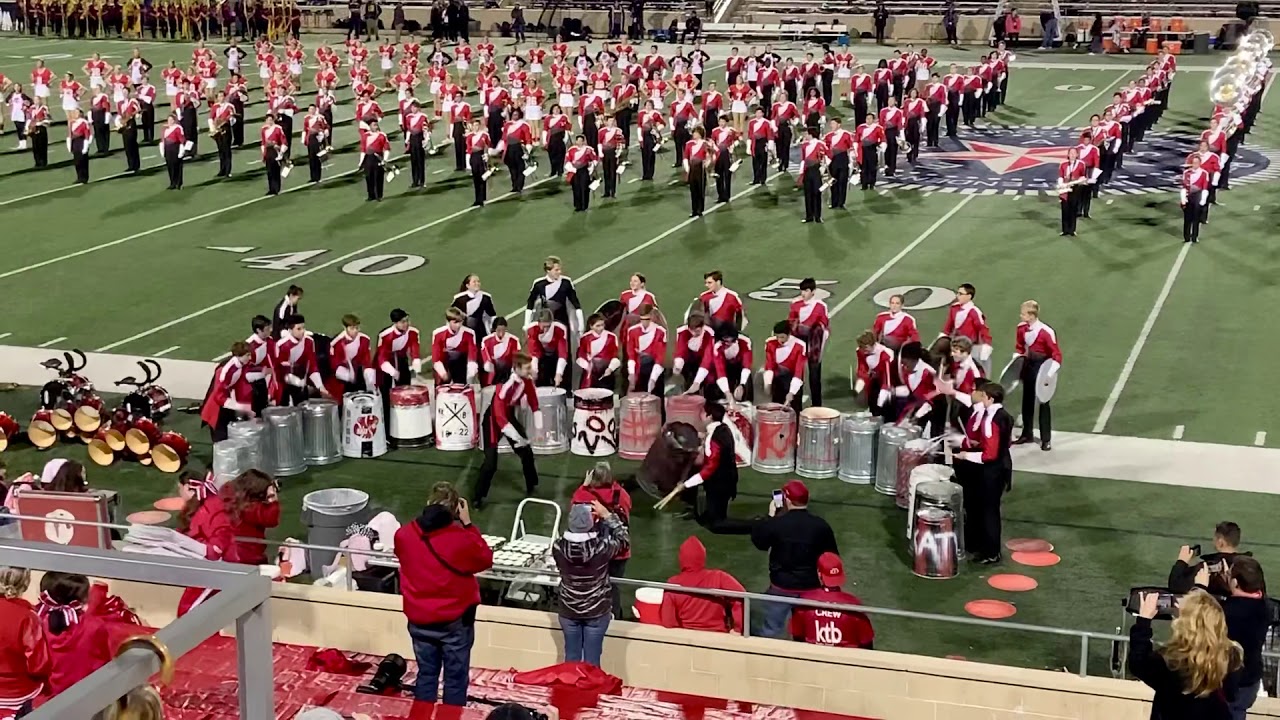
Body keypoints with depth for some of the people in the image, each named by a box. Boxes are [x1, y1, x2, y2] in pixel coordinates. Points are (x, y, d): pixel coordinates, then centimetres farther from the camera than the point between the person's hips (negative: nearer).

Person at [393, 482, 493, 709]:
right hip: (455, 621, -3)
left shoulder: (403, 535, -11)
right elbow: (486, 560, -2)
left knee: (426, 675, 19)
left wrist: (427, 519, 6)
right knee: (455, 679, 11)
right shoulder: (462, 539, -21)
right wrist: (468, 525, -2)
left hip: (419, 620, 3)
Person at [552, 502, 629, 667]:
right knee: (592, 660, 11)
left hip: (568, 611, 2)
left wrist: (576, 517, 4)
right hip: (597, 612, -2)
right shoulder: (602, 548, -24)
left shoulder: (558, 547, -20)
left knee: (571, 658, 17)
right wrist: (606, 515, -2)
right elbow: (624, 538, -4)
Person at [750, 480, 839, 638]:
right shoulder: (821, 525, -11)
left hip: (781, 587, -2)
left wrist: (771, 516, 9)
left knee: (770, 631, 12)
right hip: (811, 588, 2)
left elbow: (757, 540, 2)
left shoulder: (775, 524, -17)